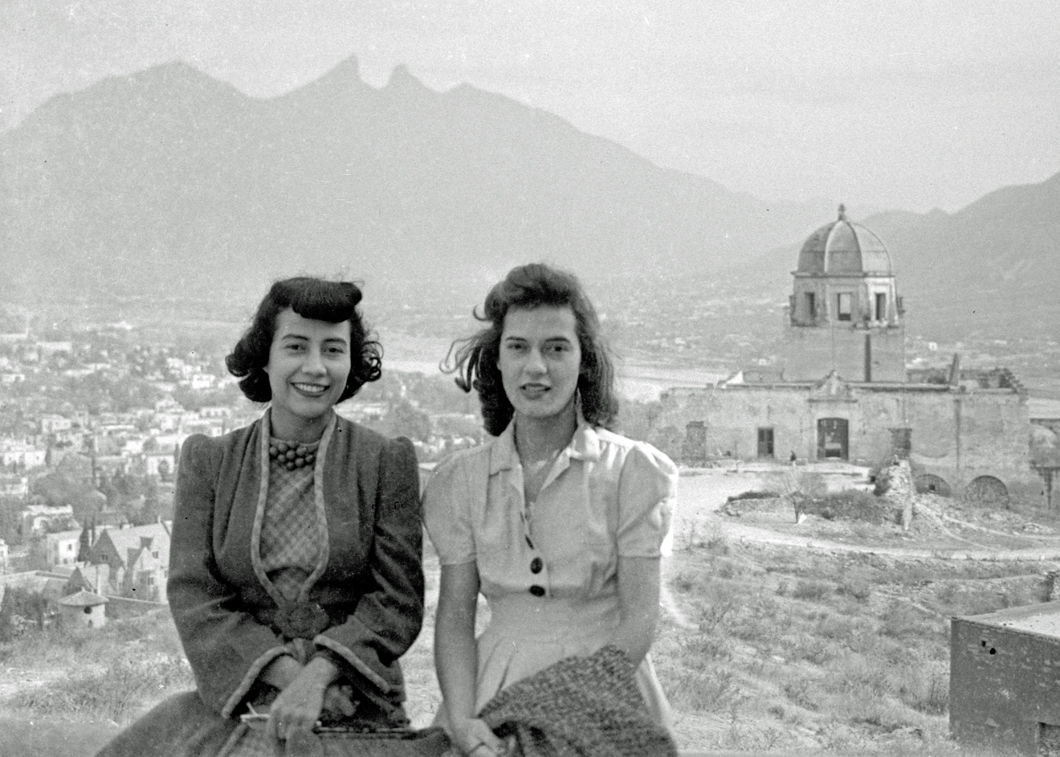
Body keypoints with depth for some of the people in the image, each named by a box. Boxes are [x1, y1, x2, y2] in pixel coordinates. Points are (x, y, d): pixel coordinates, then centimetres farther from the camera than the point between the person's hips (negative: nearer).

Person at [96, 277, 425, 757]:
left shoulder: (388, 461, 3)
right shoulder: (207, 460, 7)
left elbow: (398, 601, 0)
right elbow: (193, 596, 0)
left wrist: (317, 677, -16)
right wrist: (287, 675, -13)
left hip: (352, 709, -2)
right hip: (238, 700, 2)